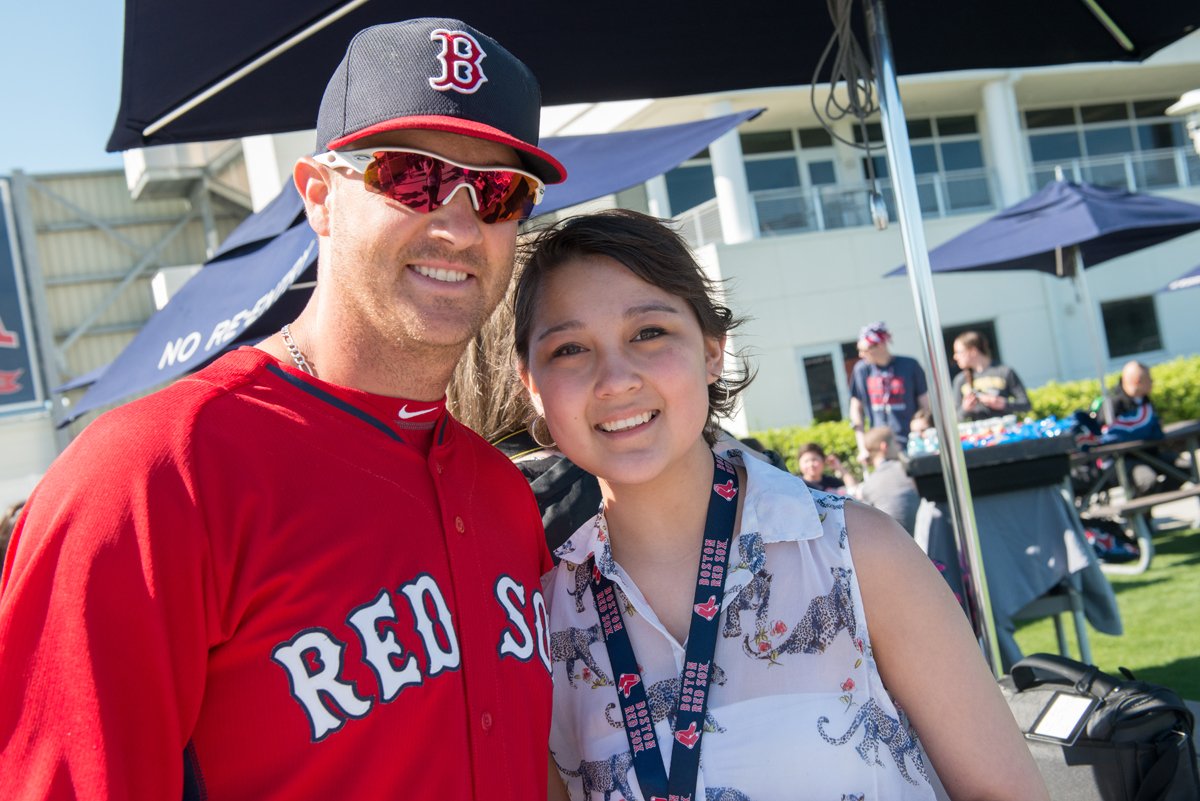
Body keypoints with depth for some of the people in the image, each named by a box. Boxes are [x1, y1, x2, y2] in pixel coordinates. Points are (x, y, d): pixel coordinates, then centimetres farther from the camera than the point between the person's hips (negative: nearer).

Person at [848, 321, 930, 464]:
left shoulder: (910, 365, -1)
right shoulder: (861, 369, 4)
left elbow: (925, 405, 4)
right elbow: (856, 409, 9)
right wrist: (863, 447, 3)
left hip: (911, 443, -1)